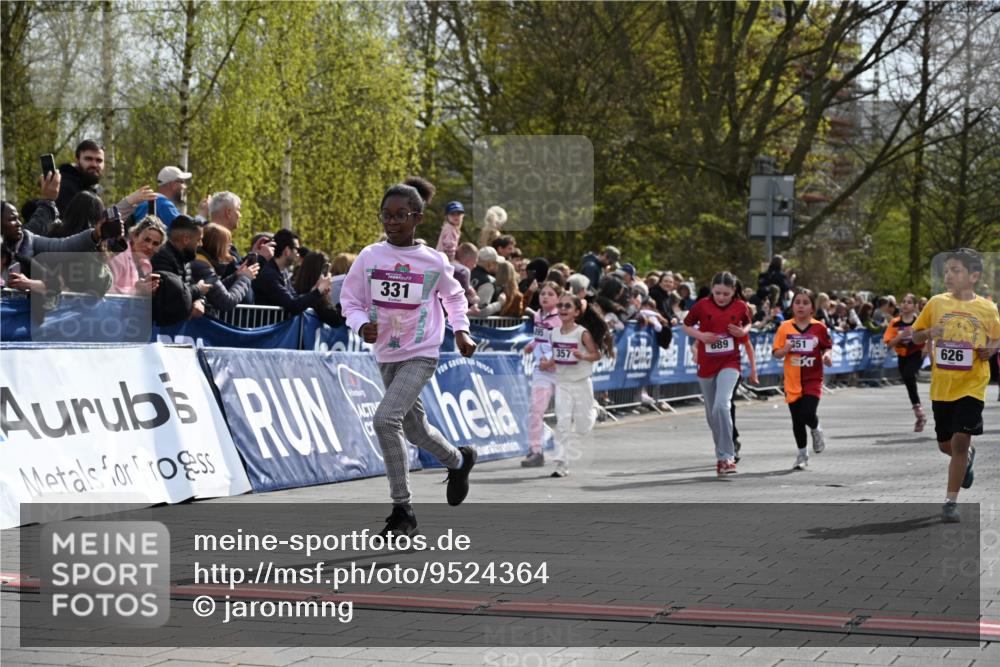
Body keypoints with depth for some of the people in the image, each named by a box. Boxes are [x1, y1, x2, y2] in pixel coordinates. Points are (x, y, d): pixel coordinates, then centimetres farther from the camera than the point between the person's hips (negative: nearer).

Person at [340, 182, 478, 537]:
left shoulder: (434, 261, -6)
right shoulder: (369, 257, -4)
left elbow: (454, 296, 13)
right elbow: (350, 300, 2)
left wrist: (460, 330, 0)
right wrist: (362, 325, -17)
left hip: (421, 355, -4)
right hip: (386, 357, 4)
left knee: (385, 418, -23)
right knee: (416, 429, 17)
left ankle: (402, 510, -14)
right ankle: (458, 461, 50)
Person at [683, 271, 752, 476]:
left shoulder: (740, 307, -3)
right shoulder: (702, 305, -4)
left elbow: (747, 324, 16)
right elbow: (686, 326, 7)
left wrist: (743, 332, -7)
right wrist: (701, 335, -12)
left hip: (729, 363, -2)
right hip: (706, 364, 2)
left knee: (721, 405, -23)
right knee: (712, 413, 10)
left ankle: (726, 457, -20)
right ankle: (722, 456, 29)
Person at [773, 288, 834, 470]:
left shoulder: (819, 327, -1)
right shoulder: (785, 327, 0)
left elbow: (827, 347, 9)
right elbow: (776, 353, 3)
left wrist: (827, 355, -13)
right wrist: (785, 350, -18)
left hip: (813, 379, -2)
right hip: (792, 380, 2)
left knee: (808, 414, -18)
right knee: (797, 420, 8)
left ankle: (816, 430, 19)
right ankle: (802, 454, 26)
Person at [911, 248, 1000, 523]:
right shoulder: (937, 303, -1)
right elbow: (916, 337, 7)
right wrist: (929, 333, -14)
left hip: (972, 386, -3)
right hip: (942, 385, 3)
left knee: (960, 441, -13)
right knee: (945, 445, 13)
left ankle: (951, 501, -2)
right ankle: (968, 456, 48)